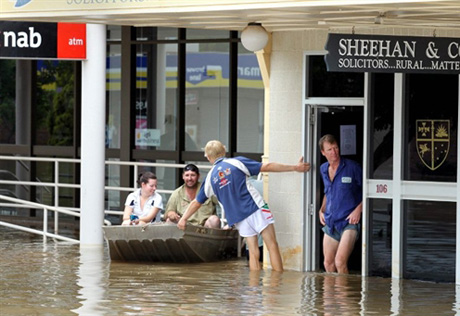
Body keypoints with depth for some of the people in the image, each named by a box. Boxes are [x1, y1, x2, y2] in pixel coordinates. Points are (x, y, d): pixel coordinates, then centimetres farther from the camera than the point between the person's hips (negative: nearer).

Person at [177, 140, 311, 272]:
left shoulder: (210, 178, 11)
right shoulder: (237, 162, 2)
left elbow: (196, 202, 19)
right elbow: (266, 167, -2)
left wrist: (184, 219, 34)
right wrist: (294, 167, 1)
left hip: (239, 219, 3)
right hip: (256, 208, -3)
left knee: (253, 253, 7)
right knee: (272, 246, -4)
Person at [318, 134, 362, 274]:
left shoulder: (352, 167, -8)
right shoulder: (323, 169, 10)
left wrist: (358, 209, -13)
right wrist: (322, 210, 12)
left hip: (349, 222, -7)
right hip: (330, 223, 7)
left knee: (340, 262, -20)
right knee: (328, 263, 11)